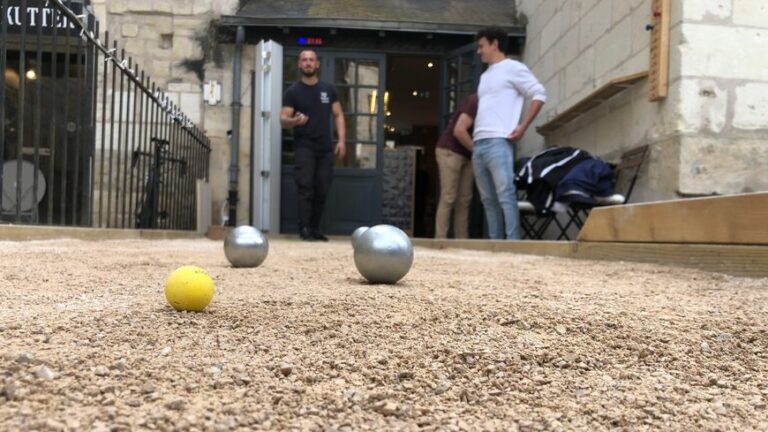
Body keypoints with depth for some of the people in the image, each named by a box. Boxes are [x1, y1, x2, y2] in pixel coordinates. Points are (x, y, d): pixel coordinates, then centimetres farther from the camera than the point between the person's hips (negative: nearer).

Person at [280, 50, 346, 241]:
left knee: (322, 190, 4)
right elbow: (283, 120, -4)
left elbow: (338, 115, 12)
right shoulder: (293, 91, 1)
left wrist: (341, 140, 0)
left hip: (326, 148, 3)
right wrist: (294, 121, -28)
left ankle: (315, 229, 13)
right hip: (304, 147, -3)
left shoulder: (328, 89, 10)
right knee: (306, 188, -10)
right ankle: (304, 229, -9)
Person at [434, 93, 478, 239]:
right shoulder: (476, 101, -17)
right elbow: (459, 131, -24)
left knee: (464, 200, 3)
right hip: (450, 151, -8)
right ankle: (440, 241, -11)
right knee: (448, 198, -12)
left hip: (467, 155, 8)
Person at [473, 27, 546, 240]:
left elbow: (540, 94, -3)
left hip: (498, 142, -8)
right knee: (488, 199, 7)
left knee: (505, 195, -14)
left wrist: (523, 126, -11)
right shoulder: (485, 76, 25)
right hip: (478, 144, 8)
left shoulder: (513, 68, 2)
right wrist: (474, 138, 17)